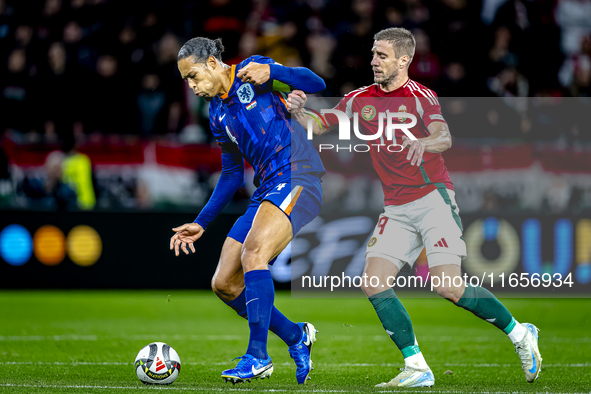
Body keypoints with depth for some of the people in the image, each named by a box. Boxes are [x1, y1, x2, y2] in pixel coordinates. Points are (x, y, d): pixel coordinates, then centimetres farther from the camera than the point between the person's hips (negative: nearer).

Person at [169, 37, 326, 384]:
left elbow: (316, 84, -10)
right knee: (224, 284, 1)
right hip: (268, 189, 8)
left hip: (298, 177, -8)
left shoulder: (253, 74, -1)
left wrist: (270, 71, -26)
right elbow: (232, 175, 26)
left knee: (254, 252, -30)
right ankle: (295, 336, 17)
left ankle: (258, 356, -26)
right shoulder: (218, 114, 19)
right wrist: (201, 224, 25)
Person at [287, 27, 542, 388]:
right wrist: (299, 110, -11)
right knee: (374, 284, -10)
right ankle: (417, 368, -5)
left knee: (449, 287, -15)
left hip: (433, 199, -6)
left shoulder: (421, 97, -7)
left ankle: (519, 334, 6)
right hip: (397, 209, 6)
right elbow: (320, 125, 12)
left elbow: (445, 138, -23)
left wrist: (423, 143, -46)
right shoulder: (360, 100, 9)